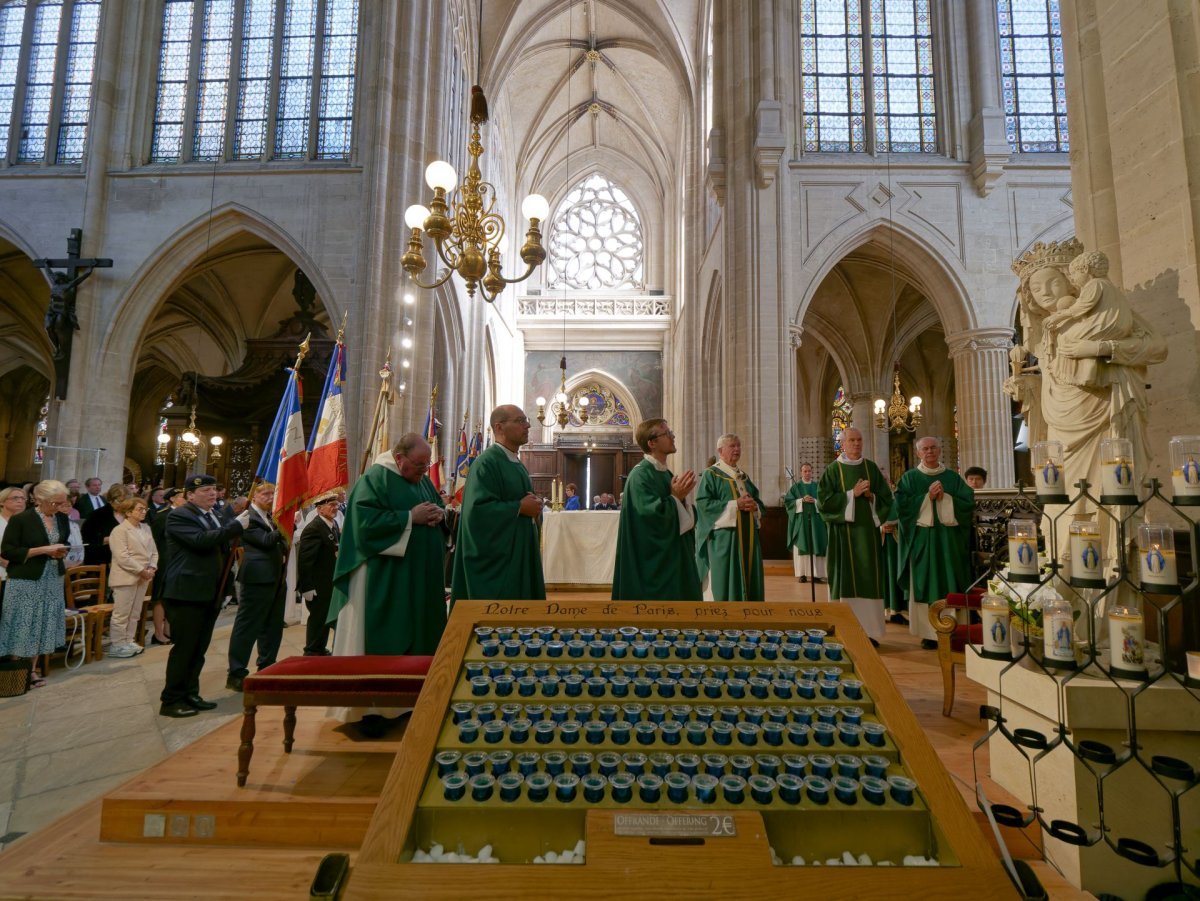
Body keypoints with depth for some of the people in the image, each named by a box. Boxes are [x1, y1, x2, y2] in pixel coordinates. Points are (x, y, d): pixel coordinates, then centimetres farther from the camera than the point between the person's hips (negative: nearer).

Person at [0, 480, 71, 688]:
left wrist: (61, 553, -2)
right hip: (25, 582, -5)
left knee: (43, 625, 9)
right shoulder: (20, 520, -10)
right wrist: (43, 550, -18)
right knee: (21, 625, 1)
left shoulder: (62, 519, 6)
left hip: (52, 581, 5)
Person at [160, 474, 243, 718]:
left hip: (210, 592, 8)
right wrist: (236, 526, -26)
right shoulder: (178, 516, -10)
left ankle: (190, 694, 26)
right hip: (188, 592, -8)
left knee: (199, 648, 15)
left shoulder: (214, 516, 16)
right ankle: (170, 700, 11)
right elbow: (200, 540, -26)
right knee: (184, 648, -1)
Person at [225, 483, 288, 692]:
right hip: (258, 577, -9)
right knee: (247, 626, -2)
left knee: (273, 626, 15)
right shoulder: (248, 517, -10)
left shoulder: (271, 517, 17)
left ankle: (266, 667, 27)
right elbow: (266, 540, -21)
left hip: (275, 578, 9)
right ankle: (236, 674, 6)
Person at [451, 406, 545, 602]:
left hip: (520, 553, 9)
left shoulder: (518, 465, 15)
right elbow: (478, 508, -24)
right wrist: (519, 507, -18)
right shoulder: (486, 463, -14)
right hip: (497, 556, -9)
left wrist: (533, 506, 0)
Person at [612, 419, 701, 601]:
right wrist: (675, 497, -15)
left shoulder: (666, 474, 12)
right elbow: (651, 515, -25)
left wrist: (683, 497, -5)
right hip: (652, 563, -9)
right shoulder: (640, 475, -15)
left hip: (673, 557, 9)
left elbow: (685, 518, 14)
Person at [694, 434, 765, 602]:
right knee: (723, 580, -6)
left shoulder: (744, 476, 18)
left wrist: (754, 506, -8)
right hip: (723, 537, -7)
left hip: (747, 537, 7)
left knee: (747, 578, 8)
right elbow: (704, 503, -14)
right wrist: (735, 505, -18)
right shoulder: (711, 474, -2)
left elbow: (759, 502, 16)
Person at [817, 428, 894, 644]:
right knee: (846, 578, -2)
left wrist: (871, 496, -10)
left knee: (868, 577, 2)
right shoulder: (832, 470, 1)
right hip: (843, 531, -3)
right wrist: (852, 494, -13)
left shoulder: (871, 468, 10)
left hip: (867, 530, 3)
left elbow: (886, 497, 10)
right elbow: (823, 500, -9)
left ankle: (870, 630, 9)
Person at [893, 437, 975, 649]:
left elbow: (969, 503, 1)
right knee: (925, 585, -1)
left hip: (949, 538, 2)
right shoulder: (909, 478, 5)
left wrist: (945, 498, -12)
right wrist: (928, 496, -13)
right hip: (922, 539, -2)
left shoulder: (953, 477, 11)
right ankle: (929, 633, 4)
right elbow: (901, 504, -7)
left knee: (951, 584, 3)